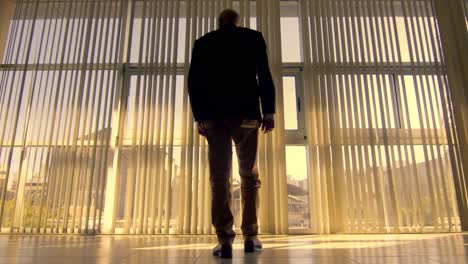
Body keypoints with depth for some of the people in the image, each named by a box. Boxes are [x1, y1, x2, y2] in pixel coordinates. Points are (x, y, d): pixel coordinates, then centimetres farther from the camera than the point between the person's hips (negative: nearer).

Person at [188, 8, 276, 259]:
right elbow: (264, 75, 1)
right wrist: (268, 111, -1)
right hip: (246, 115, 0)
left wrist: (199, 117, 6)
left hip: (214, 116, 1)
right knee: (249, 175, 7)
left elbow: (193, 82, 6)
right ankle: (250, 237, 8)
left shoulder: (203, 42, 15)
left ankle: (225, 240, -7)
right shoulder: (253, 37, 13)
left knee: (219, 176, -1)